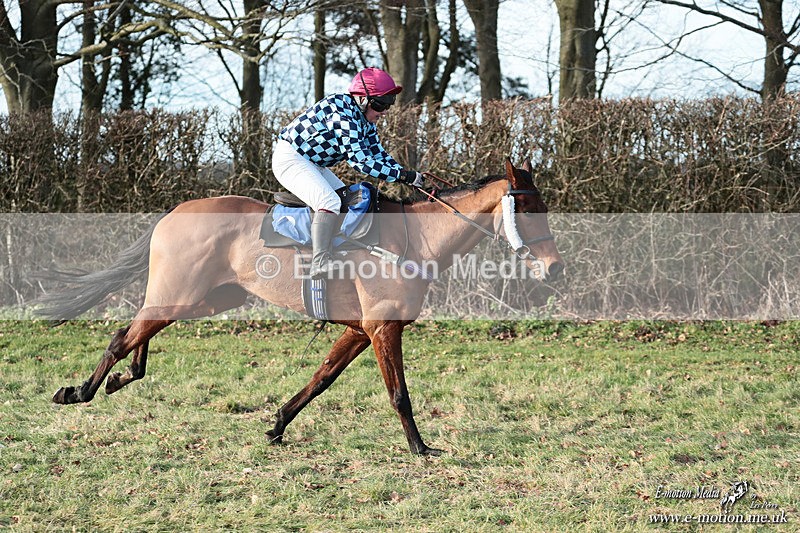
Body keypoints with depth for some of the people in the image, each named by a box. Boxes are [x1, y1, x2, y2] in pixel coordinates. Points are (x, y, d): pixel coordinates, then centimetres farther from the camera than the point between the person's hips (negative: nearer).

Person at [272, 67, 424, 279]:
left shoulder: (365, 118, 5)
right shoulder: (342, 113, -27)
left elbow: (377, 153, 10)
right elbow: (360, 160, -31)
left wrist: (407, 175, -4)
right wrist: (403, 175, -31)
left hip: (313, 164, 11)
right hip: (290, 157, -11)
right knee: (331, 202, -28)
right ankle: (320, 263, -35)